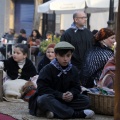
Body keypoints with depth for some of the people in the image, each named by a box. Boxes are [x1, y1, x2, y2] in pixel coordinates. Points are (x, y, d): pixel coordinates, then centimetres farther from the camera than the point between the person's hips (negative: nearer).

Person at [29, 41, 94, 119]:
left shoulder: (73, 70, 4)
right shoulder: (47, 69, -11)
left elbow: (76, 87, 6)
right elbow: (42, 88, -17)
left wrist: (72, 94, -20)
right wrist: (60, 95, -25)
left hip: (67, 99, 5)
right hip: (49, 97, -5)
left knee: (86, 100, -15)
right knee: (44, 99, -40)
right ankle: (76, 114, -41)